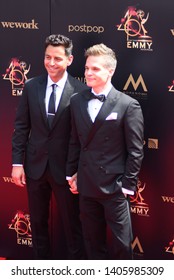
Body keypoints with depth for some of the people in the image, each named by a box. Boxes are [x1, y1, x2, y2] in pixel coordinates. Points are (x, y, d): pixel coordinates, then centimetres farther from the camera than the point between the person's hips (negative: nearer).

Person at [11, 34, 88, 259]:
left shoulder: (80, 91, -11)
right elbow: (21, 127, 3)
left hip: (64, 168, -4)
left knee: (72, 224, 8)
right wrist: (17, 163, -1)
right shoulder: (31, 86, 1)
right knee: (38, 222, 16)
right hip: (35, 165, 4)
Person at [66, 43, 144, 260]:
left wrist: (128, 184, -10)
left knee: (121, 243, 5)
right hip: (86, 185, 5)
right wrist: (72, 173, 10)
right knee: (93, 241, 15)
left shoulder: (128, 105, -10)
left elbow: (135, 150, -8)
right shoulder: (76, 101, 6)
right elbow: (75, 141, 12)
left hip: (114, 185, -4)